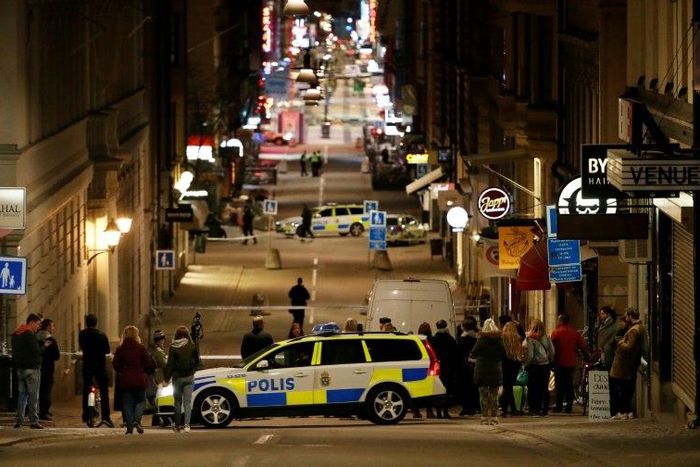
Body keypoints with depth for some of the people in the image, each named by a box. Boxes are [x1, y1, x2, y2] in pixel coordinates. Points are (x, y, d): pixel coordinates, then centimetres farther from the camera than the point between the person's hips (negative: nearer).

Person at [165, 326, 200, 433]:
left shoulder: (173, 347, -9)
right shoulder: (192, 346, -3)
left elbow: (169, 364, -10)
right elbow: (197, 362, 7)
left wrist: (167, 378, -5)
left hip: (177, 377, -1)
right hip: (189, 377, 1)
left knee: (178, 402, 12)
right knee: (187, 402, 0)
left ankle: (177, 425, 17)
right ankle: (186, 425, -13)